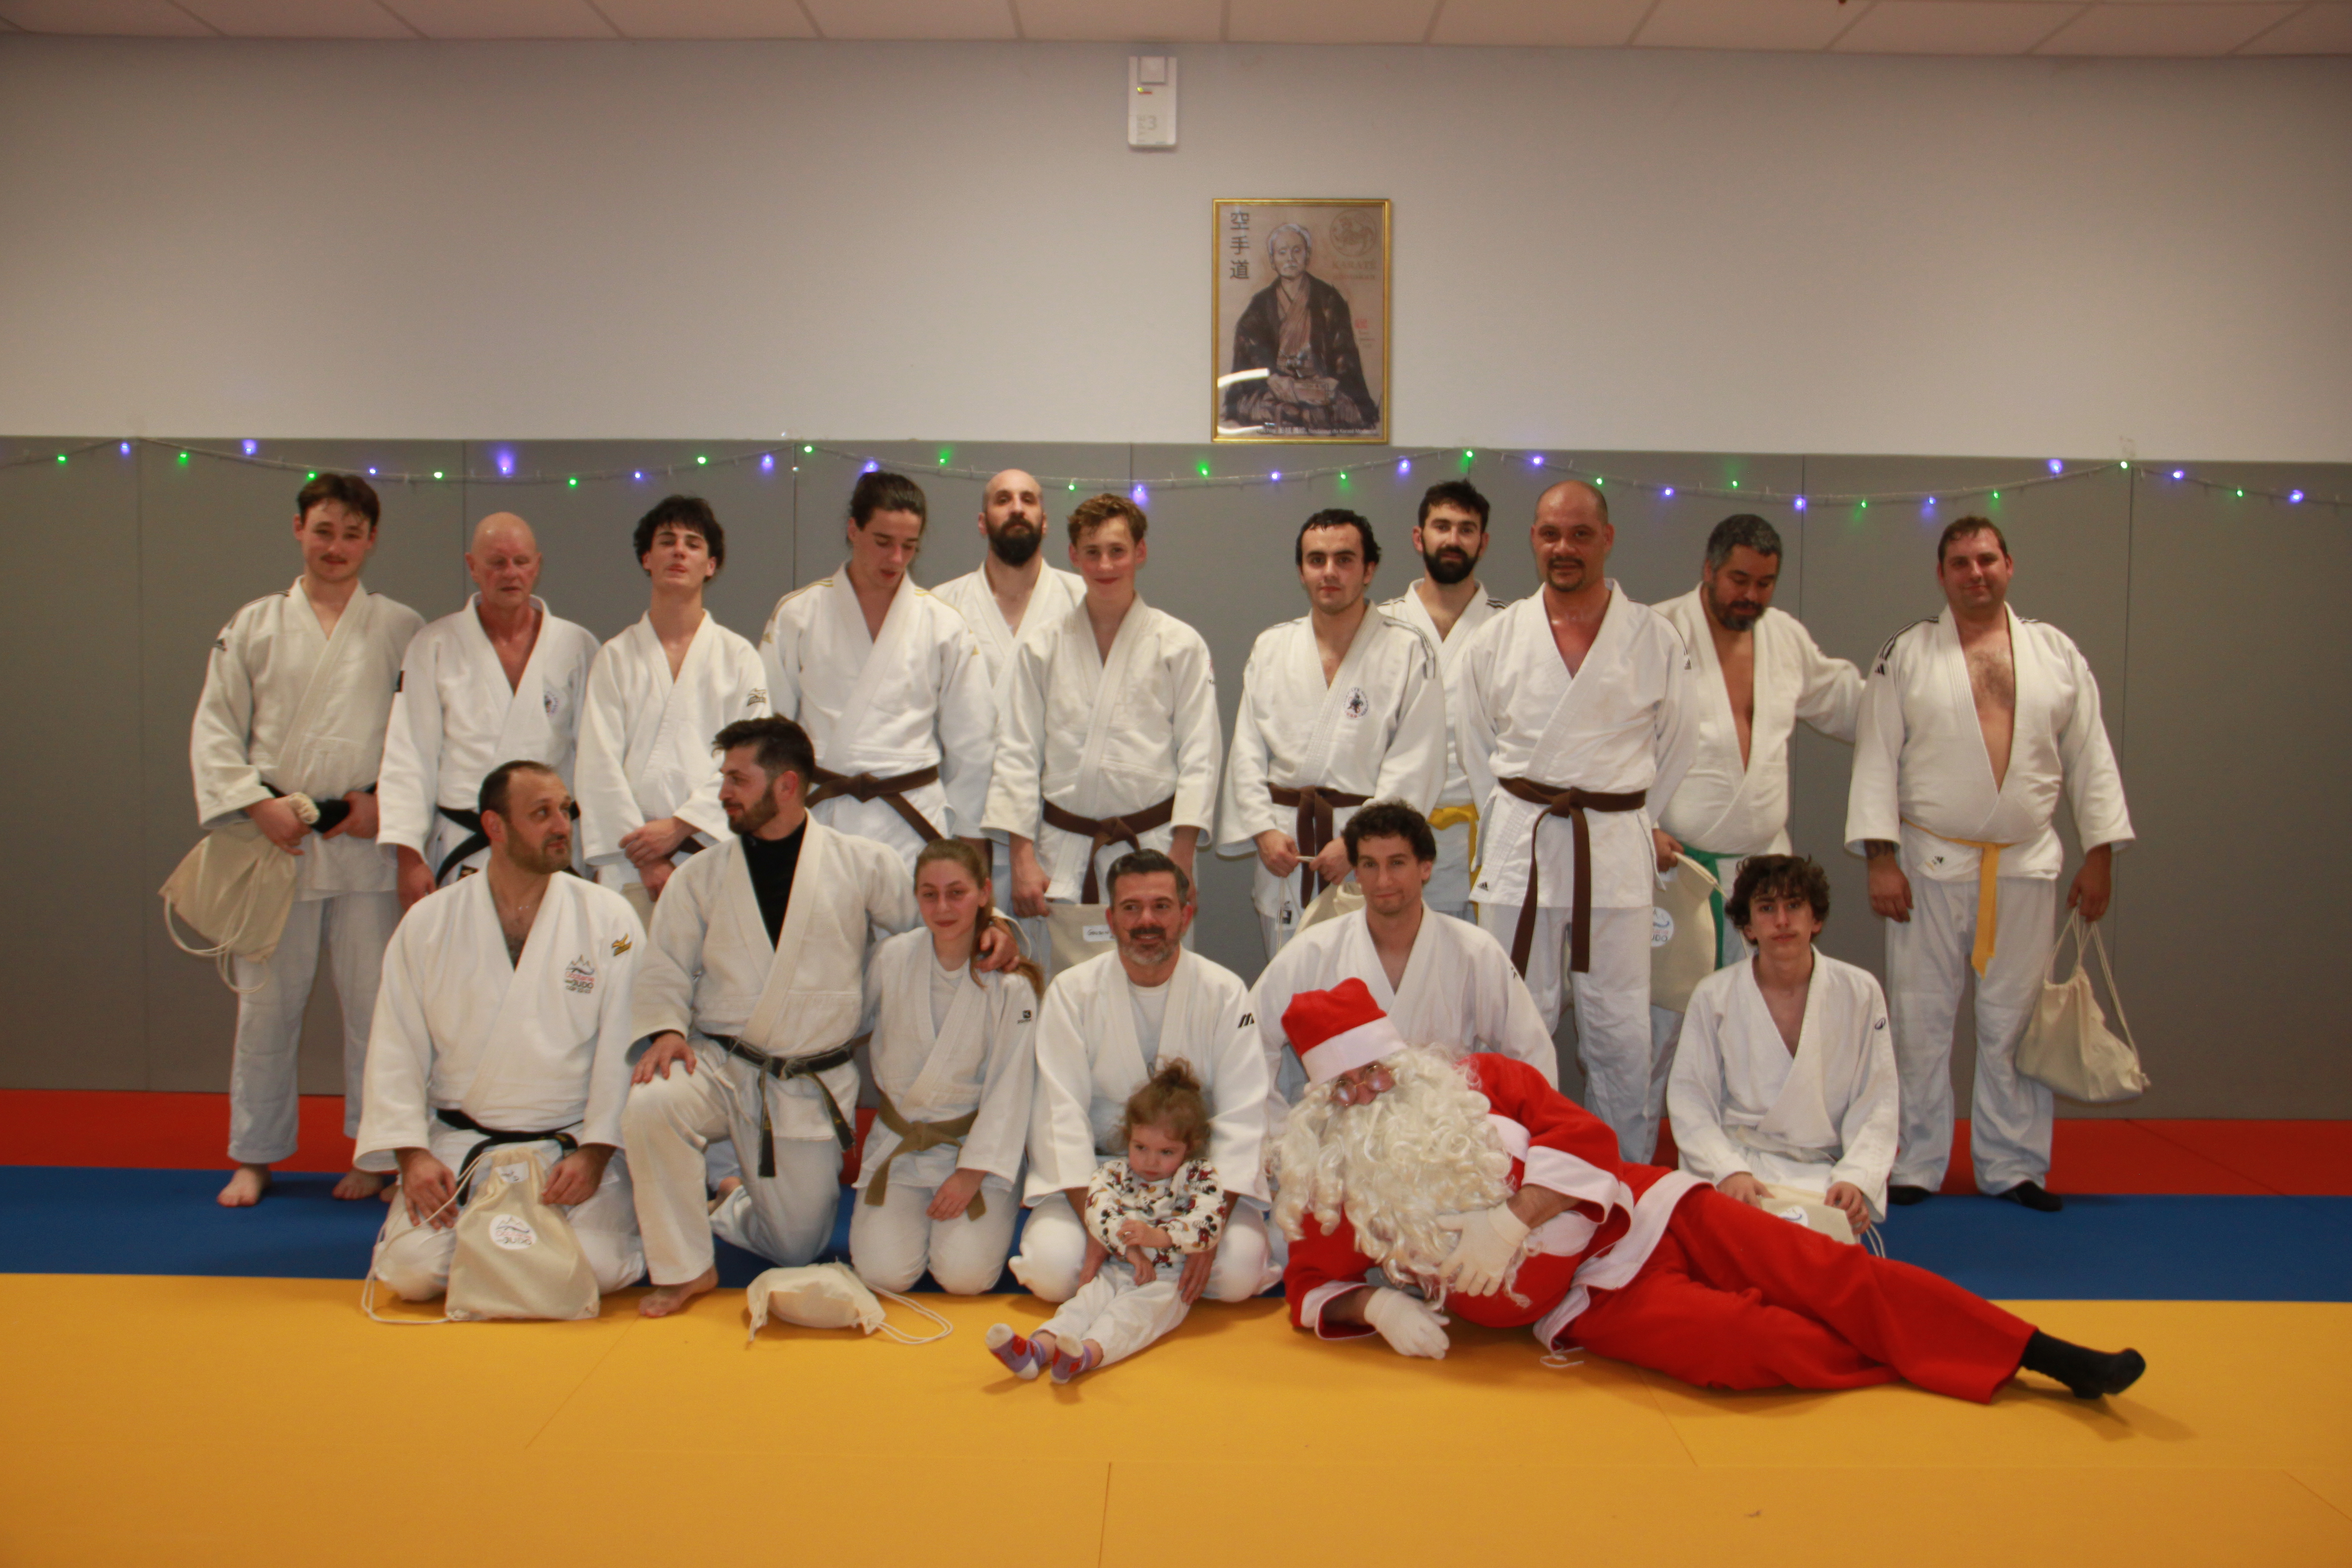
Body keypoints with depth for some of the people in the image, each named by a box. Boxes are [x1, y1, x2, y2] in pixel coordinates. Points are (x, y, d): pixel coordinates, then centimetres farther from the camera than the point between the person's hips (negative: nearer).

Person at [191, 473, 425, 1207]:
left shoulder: (402, 629, 5)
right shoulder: (254, 625, 7)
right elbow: (214, 731, 5)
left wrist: (387, 802, -8)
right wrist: (257, 803, -7)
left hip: (368, 843, -1)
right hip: (276, 841, 1)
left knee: (375, 1003, 2)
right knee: (267, 1003, 5)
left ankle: (377, 1154, 17)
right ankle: (254, 1157, 21)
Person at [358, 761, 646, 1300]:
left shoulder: (610, 919, -2)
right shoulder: (428, 923, 2)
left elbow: (622, 1048, -4)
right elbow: (396, 1051, 4)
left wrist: (594, 1154, -12)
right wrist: (413, 1154, -7)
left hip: (572, 1146, -1)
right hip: (458, 1147, 1)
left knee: (601, 1267, -21)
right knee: (412, 1270, -17)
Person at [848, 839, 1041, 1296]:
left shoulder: (1011, 983, -13)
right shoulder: (891, 959, -7)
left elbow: (1009, 1088, -10)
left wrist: (971, 1175, -12)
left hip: (976, 1145, -2)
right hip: (897, 1144, 2)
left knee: (965, 1275, -18)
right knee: (884, 1274, -15)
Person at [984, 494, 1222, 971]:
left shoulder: (1180, 644, 4)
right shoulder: (1041, 646, 8)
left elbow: (1200, 755, 2)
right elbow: (1016, 754, 7)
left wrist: (1181, 859, -6)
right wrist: (1022, 858, -1)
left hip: (1151, 845, -1)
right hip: (1063, 853, 1)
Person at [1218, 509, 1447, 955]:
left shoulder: (1410, 654, -1)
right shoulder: (1271, 648, 10)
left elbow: (1413, 767, -6)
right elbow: (1247, 750, 9)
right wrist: (1263, 830, -3)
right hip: (1284, 851, 3)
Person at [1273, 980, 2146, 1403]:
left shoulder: (1475, 1084, 4)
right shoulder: (1324, 1176, 3)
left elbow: (1583, 1136, -4)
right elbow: (1312, 1289, 9)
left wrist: (1513, 1218, -17)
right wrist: (1377, 1303, -12)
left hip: (1628, 1215, 2)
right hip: (1582, 1297, -2)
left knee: (1815, 1271, -10)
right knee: (1739, 1342, -25)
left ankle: (2045, 1357, -4)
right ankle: (1923, 1368, -4)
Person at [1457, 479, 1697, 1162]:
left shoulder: (1655, 639, 2)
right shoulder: (1497, 639, 5)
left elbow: (1674, 748, 11)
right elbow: (1476, 746, 14)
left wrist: (1629, 825, 11)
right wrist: (1515, 825, 10)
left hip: (1618, 851, -1)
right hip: (1521, 848, 1)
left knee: (1620, 1028, 3)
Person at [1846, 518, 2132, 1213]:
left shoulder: (2056, 653, 8)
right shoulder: (1907, 654, 1)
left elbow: (2090, 759, 9)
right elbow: (1876, 760, -3)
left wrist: (2099, 856, 5)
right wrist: (1880, 859, -10)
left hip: (2027, 867, 2)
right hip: (1930, 865, -2)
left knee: (2015, 1020, 8)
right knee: (1921, 1020, 4)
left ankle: (2013, 1164, 20)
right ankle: (1914, 1165, 15)